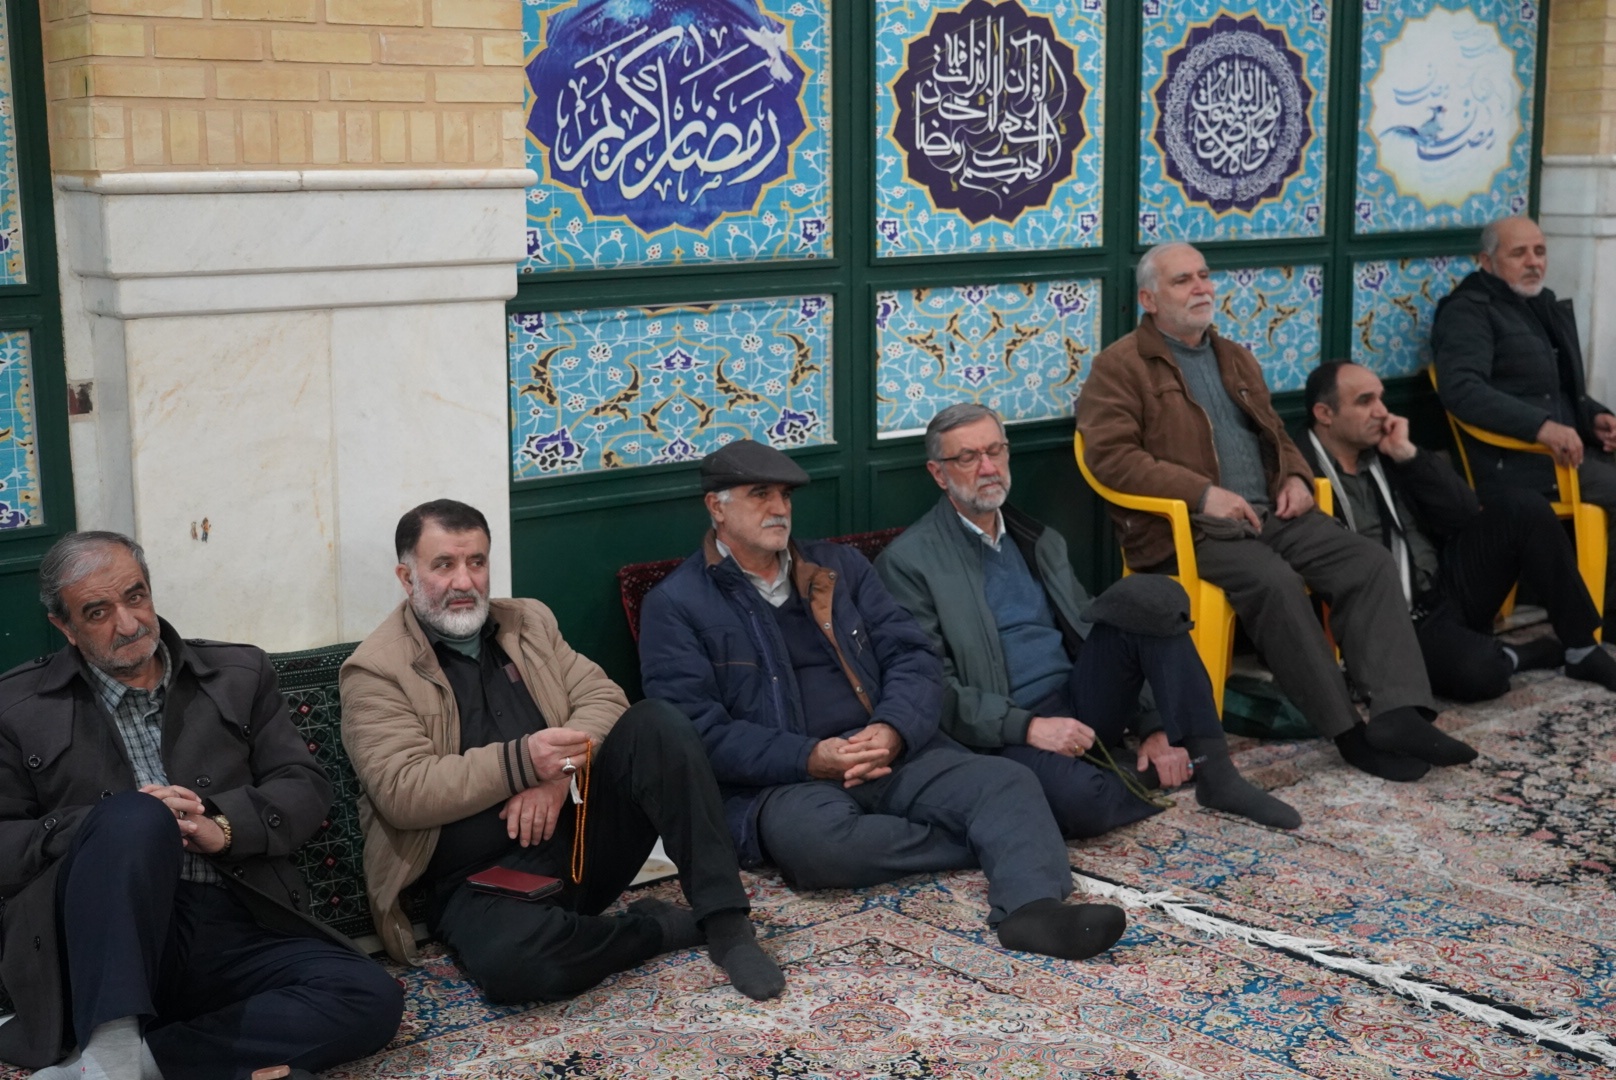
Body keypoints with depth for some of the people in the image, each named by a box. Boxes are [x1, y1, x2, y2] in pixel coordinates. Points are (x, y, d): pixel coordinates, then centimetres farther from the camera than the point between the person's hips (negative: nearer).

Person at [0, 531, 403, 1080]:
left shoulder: (239, 674, 17)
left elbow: (306, 787, 11)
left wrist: (222, 827, -9)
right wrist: (115, 826, -12)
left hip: (233, 932, 3)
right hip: (108, 942, -3)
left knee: (372, 999, -25)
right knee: (136, 817, -34)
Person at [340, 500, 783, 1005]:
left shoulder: (530, 622, 14)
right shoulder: (374, 672, -4)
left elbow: (603, 698, 5)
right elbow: (401, 793, -15)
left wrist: (557, 774, -15)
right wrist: (522, 763, -26)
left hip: (579, 836, 5)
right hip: (481, 880, -5)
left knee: (657, 723, -19)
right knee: (511, 961, -39)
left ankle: (724, 923, -18)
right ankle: (661, 926, -12)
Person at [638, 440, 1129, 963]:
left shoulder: (840, 566, 18)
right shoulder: (675, 605, 4)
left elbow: (913, 656, 10)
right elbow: (698, 729, -7)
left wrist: (893, 731, -12)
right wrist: (810, 758, -17)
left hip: (892, 756, 4)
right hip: (782, 781, -4)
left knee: (1007, 780, -21)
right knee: (815, 837, -38)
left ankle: (1033, 907, -45)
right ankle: (989, 844, -19)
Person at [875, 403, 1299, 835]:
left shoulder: (1039, 541, 18)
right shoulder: (907, 563, -3)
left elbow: (1089, 629, 19)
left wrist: (1154, 727, 5)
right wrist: (1028, 728, -20)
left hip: (1080, 704, 6)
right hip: (1005, 732, -6)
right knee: (1079, 798, -40)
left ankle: (1213, 772, -16)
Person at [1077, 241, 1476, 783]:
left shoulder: (1236, 359, 25)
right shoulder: (1120, 366, 1)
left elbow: (1275, 434, 33)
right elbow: (1111, 455, -11)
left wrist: (1296, 476, 9)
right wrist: (1203, 493, -19)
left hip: (1270, 514, 7)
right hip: (1191, 530, -7)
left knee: (1370, 561, -15)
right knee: (1276, 581, -33)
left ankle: (1398, 713, -25)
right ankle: (1348, 730, -23)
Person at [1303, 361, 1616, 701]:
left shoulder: (1387, 449, 10)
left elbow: (1466, 515, 2)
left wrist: (1408, 455, -7)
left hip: (1446, 591, 7)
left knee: (1521, 507, -11)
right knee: (1478, 672, -35)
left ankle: (1581, 649, -1)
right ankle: (1513, 656, 2)